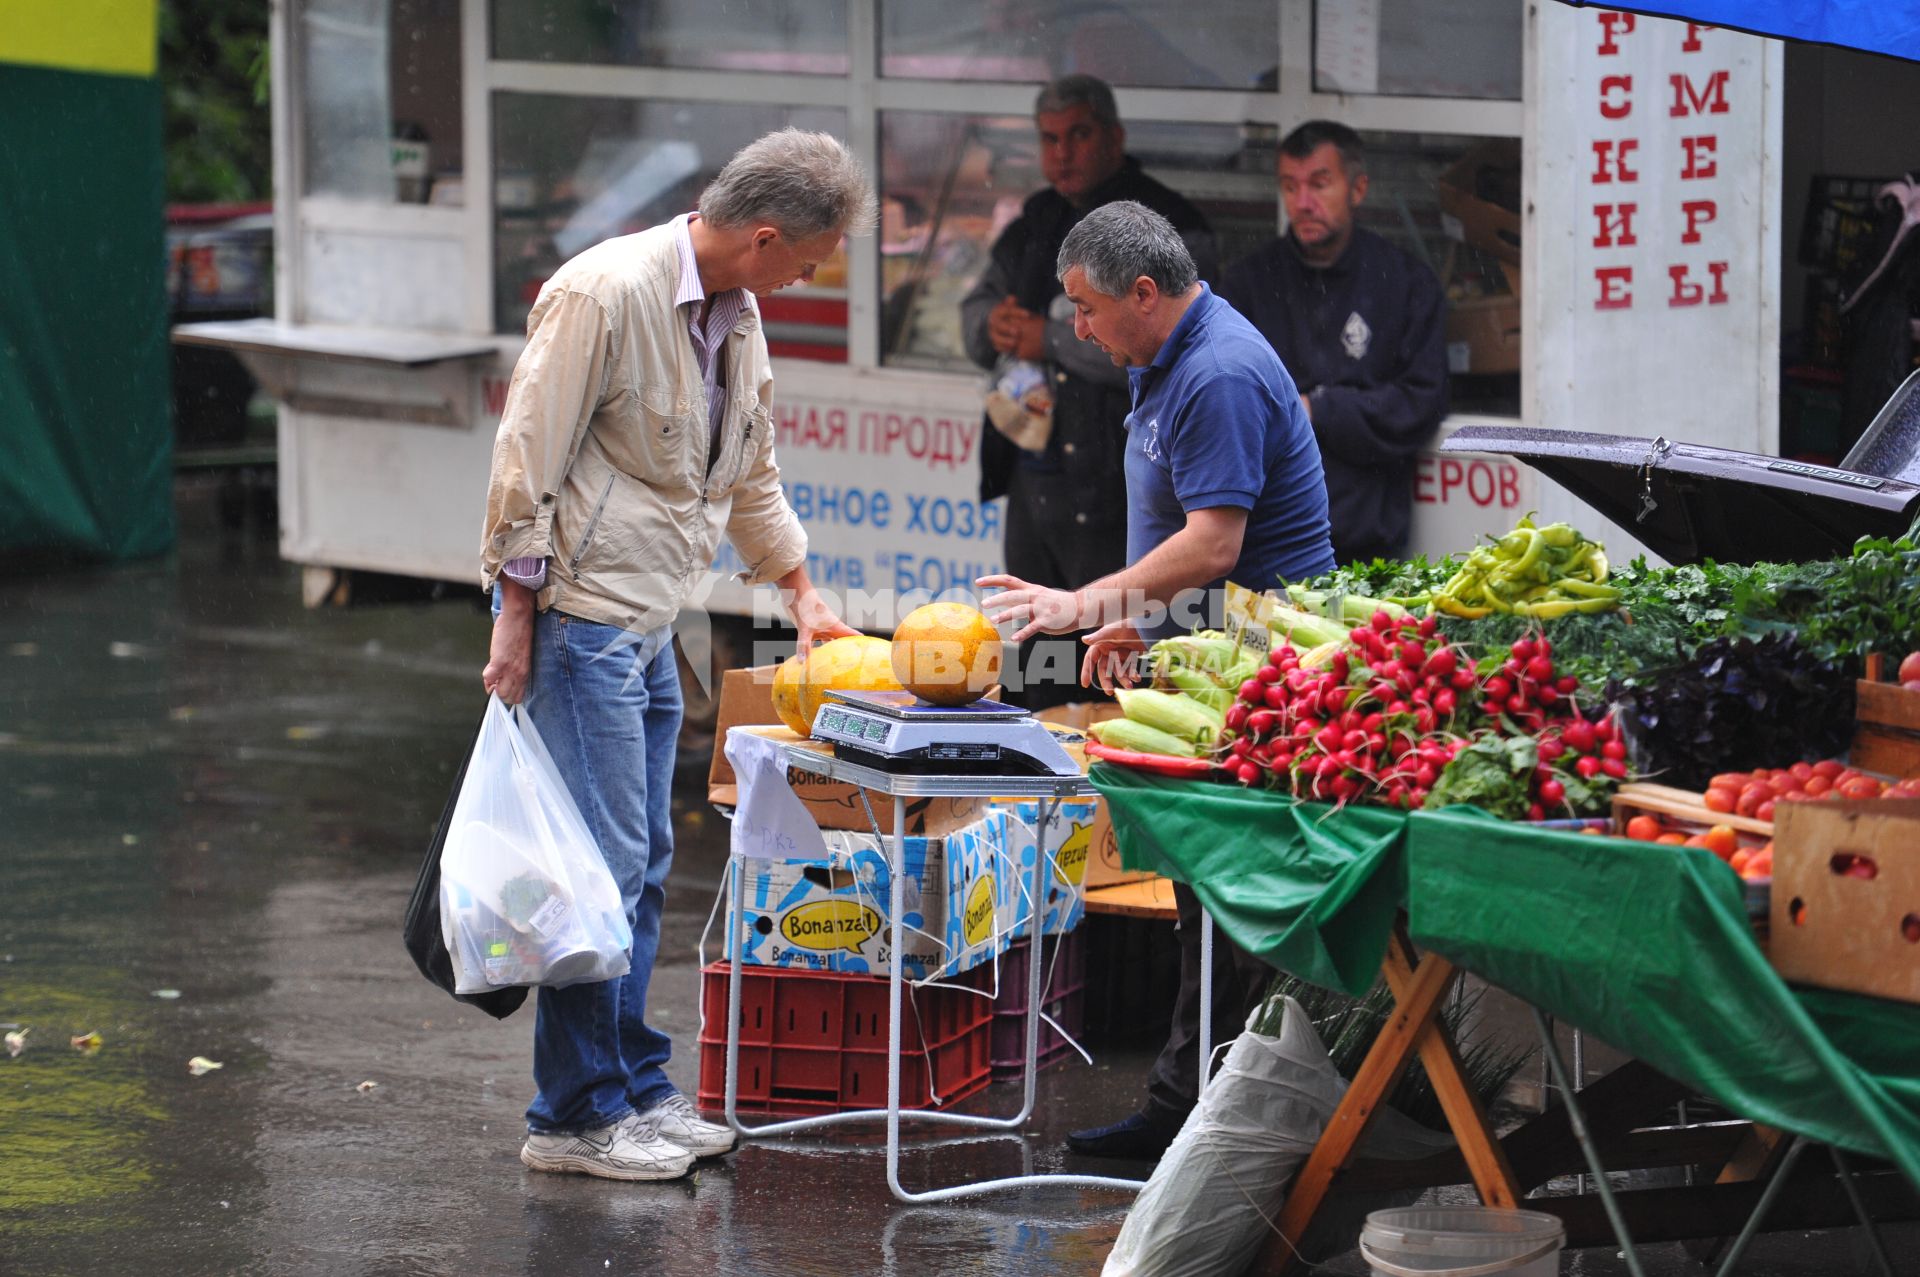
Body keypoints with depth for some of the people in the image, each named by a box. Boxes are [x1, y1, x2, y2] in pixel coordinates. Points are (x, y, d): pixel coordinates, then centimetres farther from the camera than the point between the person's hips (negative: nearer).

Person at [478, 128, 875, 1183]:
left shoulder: (734, 315, 10)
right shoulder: (606, 292, -18)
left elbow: (749, 467, 25)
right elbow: (527, 459, -18)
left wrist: (800, 592, 27)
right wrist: (516, 619, -18)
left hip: (650, 624, 9)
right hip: (579, 618, -9)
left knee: (639, 867, 12)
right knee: (601, 863, -7)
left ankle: (634, 1091, 20)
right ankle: (576, 1116, 0)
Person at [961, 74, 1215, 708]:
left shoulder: (1168, 229, -9)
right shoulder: (1039, 221, 18)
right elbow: (977, 305, 26)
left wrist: (1050, 339, -15)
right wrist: (995, 326, 1)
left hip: (1112, 490, -8)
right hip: (1031, 479, 8)